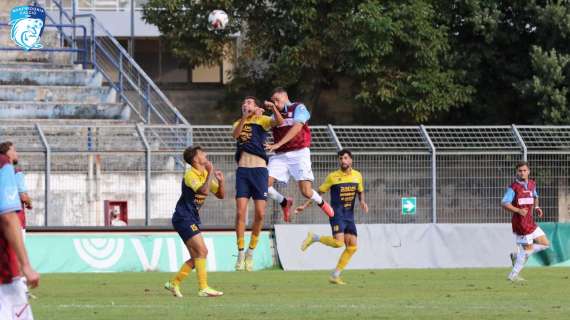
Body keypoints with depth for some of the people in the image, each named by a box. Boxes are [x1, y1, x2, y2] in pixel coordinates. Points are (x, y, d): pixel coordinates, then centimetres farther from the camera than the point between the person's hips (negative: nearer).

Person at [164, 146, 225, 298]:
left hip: (192, 219, 9)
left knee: (196, 258, 9)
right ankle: (203, 288, -18)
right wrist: (210, 173, -23)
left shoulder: (205, 174, 12)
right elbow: (204, 191, -31)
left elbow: (220, 195, 15)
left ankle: (173, 283, 19)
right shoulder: (190, 175, -15)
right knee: (202, 250, -17)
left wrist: (220, 182, -3)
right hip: (183, 218, -9)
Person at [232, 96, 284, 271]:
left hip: (259, 169, -2)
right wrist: (244, 118, -18)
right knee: (240, 212, -7)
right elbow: (235, 135, -7)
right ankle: (241, 253, -1)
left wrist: (273, 107, -31)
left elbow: (279, 122, -14)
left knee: (260, 213, -5)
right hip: (242, 170, 2)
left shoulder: (262, 120, 6)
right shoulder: (238, 123, 16)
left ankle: (251, 252, 10)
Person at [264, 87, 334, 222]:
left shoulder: (298, 108, 3)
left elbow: (297, 127, -13)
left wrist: (278, 144, -22)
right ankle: (284, 203, 13)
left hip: (298, 153, -5)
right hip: (280, 155, 5)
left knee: (306, 191, -14)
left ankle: (321, 203, 21)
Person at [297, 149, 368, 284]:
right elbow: (319, 192, 4)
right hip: (337, 213, -5)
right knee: (338, 242, -24)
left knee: (352, 246, -2)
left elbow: (360, 192, 22)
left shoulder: (357, 176, 7)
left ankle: (335, 276, 7)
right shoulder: (333, 176, -4)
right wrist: (305, 206, 0)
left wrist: (362, 202, 0)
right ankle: (314, 238, 2)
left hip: (349, 215, 5)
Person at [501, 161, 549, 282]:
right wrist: (518, 210, -31)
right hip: (520, 221, -8)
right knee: (528, 248, -4)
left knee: (545, 244, 9)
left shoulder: (532, 184, 10)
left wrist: (536, 207, 9)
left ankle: (517, 256, 15)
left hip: (530, 221, 8)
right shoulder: (513, 187, -13)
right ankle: (513, 275, 6)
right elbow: (504, 203, -18)